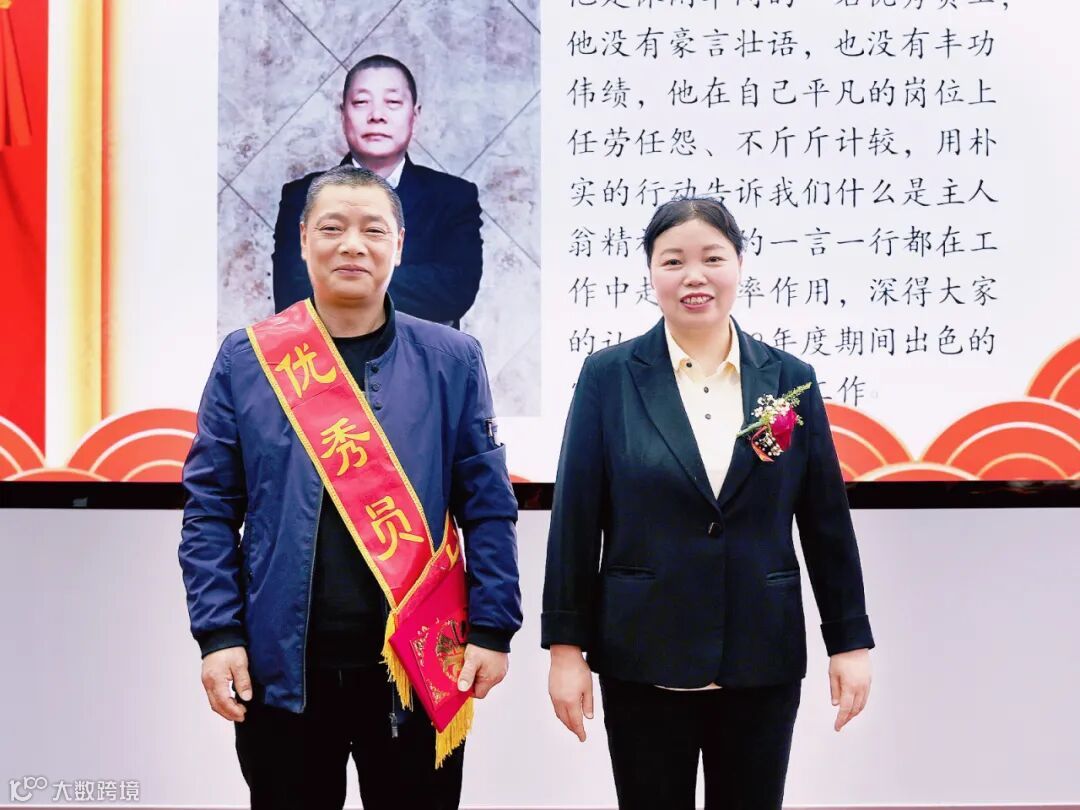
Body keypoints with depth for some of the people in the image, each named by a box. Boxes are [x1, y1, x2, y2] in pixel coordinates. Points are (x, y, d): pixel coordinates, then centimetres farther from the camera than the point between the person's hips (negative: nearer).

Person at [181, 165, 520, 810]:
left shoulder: (451, 360, 1)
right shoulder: (246, 360, 2)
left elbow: (488, 508, 1)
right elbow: (211, 510, 2)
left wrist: (492, 629, -5)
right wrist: (219, 634, -6)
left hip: (420, 665, 0)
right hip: (281, 664, 0)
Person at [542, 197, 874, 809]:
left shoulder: (790, 380, 3)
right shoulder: (609, 376, -2)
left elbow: (827, 523, 6)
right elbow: (575, 518, -3)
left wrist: (850, 641, 4)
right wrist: (566, 644, -5)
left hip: (763, 659, 2)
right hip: (644, 659, -1)